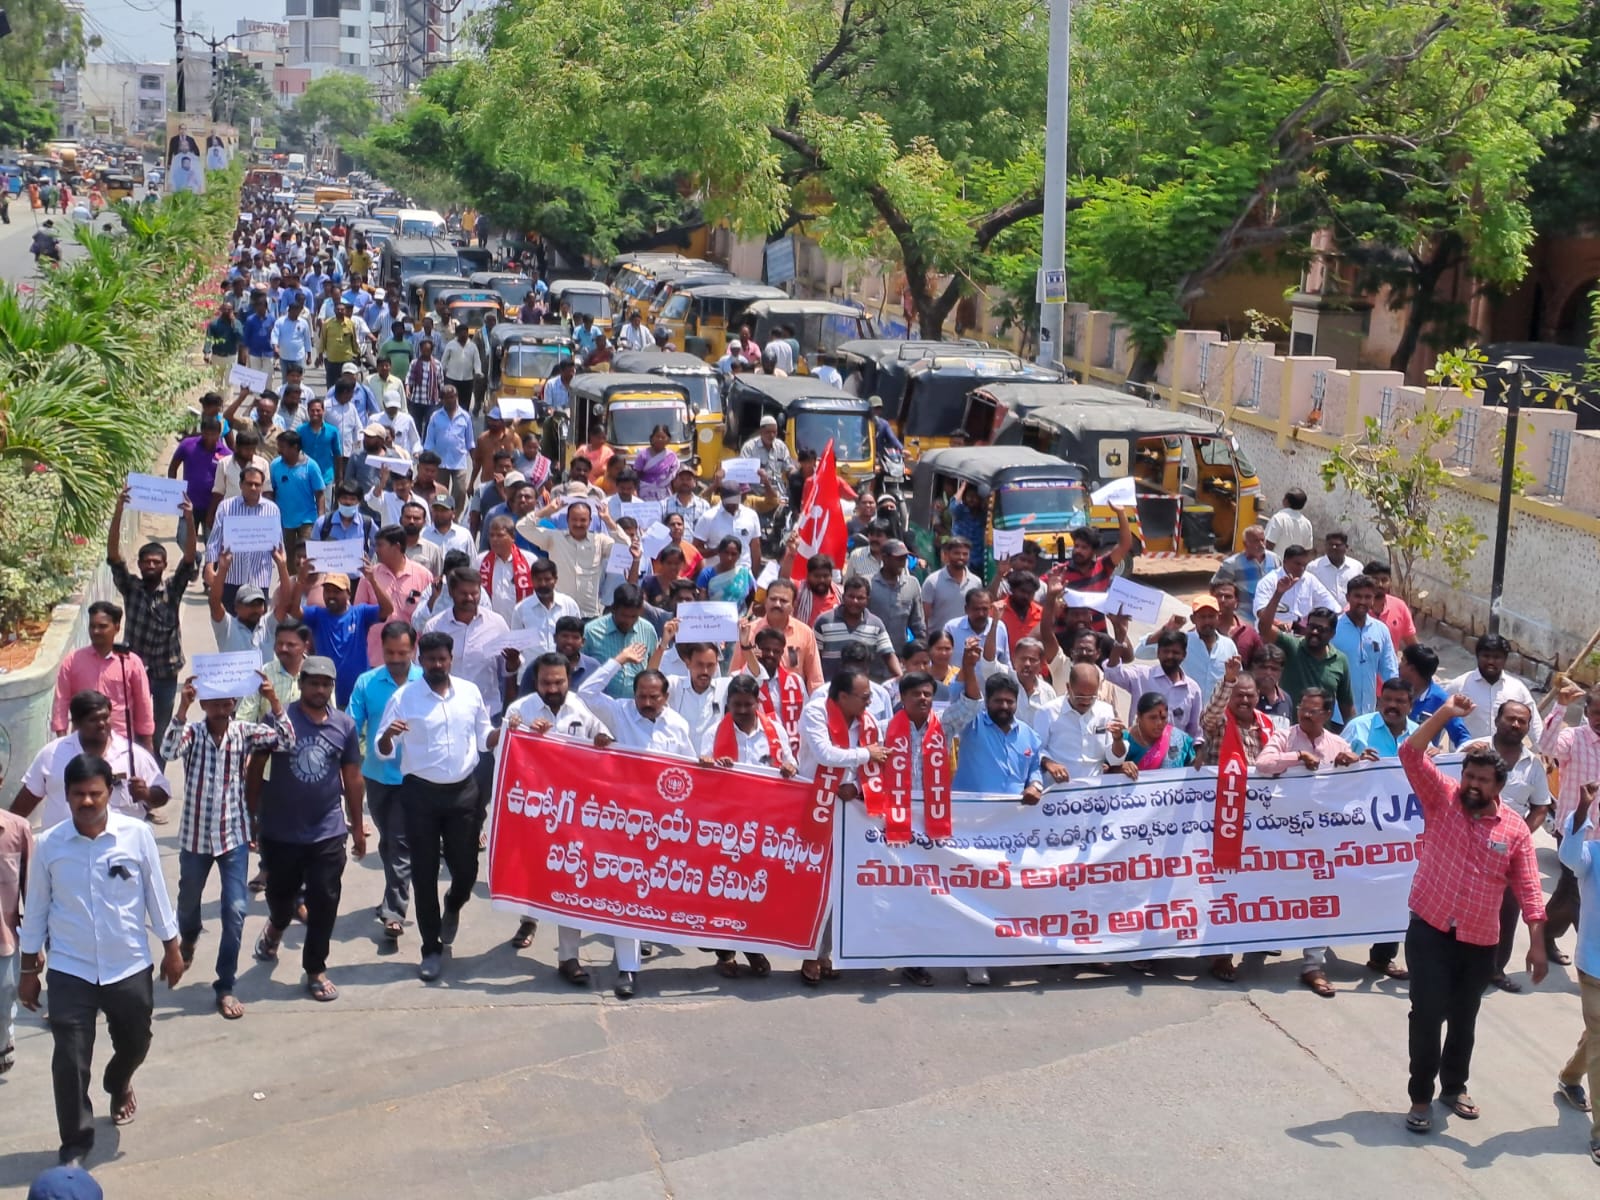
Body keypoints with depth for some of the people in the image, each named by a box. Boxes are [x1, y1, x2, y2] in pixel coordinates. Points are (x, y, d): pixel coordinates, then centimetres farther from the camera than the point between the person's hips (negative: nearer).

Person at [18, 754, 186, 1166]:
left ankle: (119, 1084, 55)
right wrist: (28, 969, 6)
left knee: (135, 1042, 20)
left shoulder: (138, 834, -10)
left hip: (129, 966, 1)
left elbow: (156, 894, 0)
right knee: (70, 1060, -4)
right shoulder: (49, 845, -9)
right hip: (70, 970, -1)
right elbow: (35, 908, 2)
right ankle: (75, 1144, 13)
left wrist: (172, 948, 6)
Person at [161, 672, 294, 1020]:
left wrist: (273, 701, -33)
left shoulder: (244, 732, -7)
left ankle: (225, 987, 5)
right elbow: (168, 751, -31)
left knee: (235, 911, -7)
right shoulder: (191, 732, -10)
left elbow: (286, 740, -20)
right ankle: (188, 940, 57)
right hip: (195, 834, 0)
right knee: (188, 900, 23)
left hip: (234, 836, 0)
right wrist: (182, 707, -42)